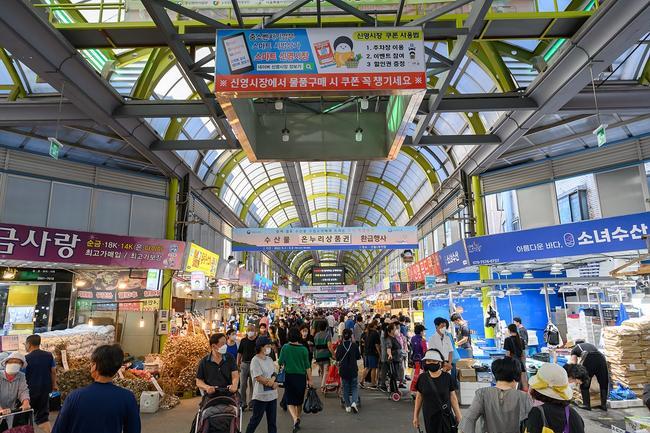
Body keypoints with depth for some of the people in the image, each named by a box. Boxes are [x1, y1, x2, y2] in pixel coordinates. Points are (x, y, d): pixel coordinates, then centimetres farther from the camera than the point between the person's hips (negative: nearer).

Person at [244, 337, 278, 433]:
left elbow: (274, 373, 8)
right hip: (261, 396, -7)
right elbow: (259, 378, -18)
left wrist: (273, 379, -15)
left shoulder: (269, 359, 8)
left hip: (272, 395, 7)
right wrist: (273, 384, -13)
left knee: (272, 420, 13)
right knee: (255, 419, 7)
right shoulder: (255, 360, -14)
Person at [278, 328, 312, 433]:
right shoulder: (303, 349, -7)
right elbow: (307, 366, -4)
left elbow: (280, 362, 0)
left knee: (290, 401, 4)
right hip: (301, 377, 1)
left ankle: (295, 419, -19)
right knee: (299, 401, 18)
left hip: (289, 376, -1)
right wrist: (310, 380, 4)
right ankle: (298, 419, 31)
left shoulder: (285, 348, -6)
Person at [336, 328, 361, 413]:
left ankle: (348, 406, 15)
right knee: (354, 387, 11)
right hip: (353, 370, -1)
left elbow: (337, 358, 1)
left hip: (343, 370, 1)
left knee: (345, 388, 13)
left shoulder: (340, 346, -9)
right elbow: (358, 357, 2)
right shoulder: (355, 345, -10)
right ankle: (354, 402, -10)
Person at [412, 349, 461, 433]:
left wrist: (458, 415, 0)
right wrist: (416, 416, 7)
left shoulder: (447, 377, -7)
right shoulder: (422, 378, -3)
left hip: (445, 416, -2)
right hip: (428, 416, 2)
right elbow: (419, 397, 5)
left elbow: (453, 397, -1)